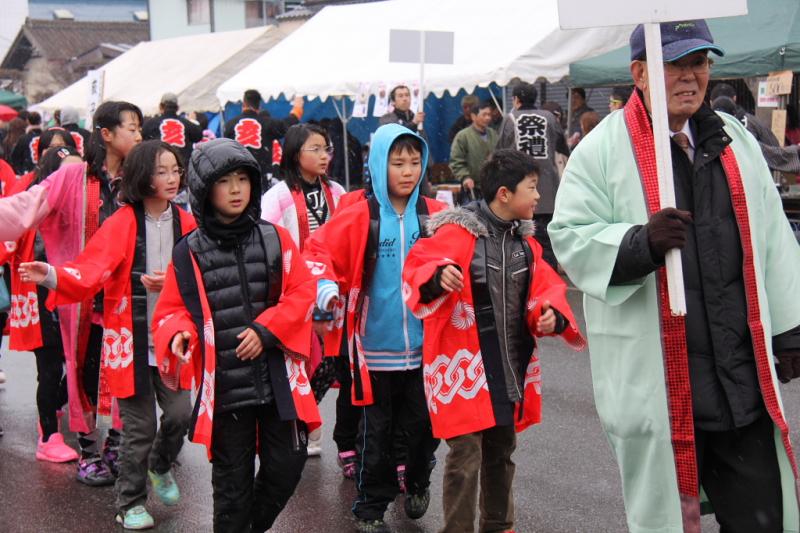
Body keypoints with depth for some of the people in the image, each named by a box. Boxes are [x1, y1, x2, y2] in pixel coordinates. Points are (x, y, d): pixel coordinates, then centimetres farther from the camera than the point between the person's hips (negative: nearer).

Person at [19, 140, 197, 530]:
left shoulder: (186, 223, 2)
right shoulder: (122, 223, -10)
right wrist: (52, 276, -39)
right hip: (132, 339, -3)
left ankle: (160, 466, 34)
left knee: (181, 413, 0)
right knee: (139, 427, 3)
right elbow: (90, 270, -21)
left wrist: (172, 282, -13)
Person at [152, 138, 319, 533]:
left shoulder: (275, 239, 2)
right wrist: (178, 336, -18)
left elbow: (303, 292, 0)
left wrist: (266, 329, -12)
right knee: (232, 480, 9)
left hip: (278, 378, 1)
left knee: (287, 465, 7)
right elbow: (171, 310, 4)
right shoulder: (189, 254, -1)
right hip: (222, 385, -1)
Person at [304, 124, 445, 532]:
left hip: (423, 345, 2)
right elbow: (318, 252, -2)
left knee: (421, 426, 14)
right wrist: (326, 287, -18)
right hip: (376, 346, -1)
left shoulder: (436, 216, -2)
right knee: (376, 432, 10)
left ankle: (417, 484, 41)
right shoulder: (359, 218, -6)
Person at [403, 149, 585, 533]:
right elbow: (417, 269, -18)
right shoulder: (456, 234, -14)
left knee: (501, 451, 20)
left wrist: (550, 314, -10)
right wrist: (438, 275, -39)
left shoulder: (524, 240, 8)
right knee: (466, 456, -6)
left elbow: (545, 287, 10)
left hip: (510, 368, 7)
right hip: (464, 365, -7)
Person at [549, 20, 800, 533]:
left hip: (743, 375, 5)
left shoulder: (735, 140, 11)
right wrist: (641, 241, -25)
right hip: (656, 380, -4)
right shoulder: (602, 150, -6)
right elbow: (570, 239, -8)